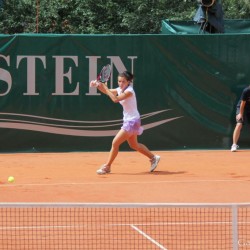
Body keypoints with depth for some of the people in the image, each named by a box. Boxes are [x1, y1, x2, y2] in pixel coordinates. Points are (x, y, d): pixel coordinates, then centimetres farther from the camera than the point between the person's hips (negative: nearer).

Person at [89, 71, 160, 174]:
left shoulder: (129, 91, -20)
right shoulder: (120, 90, 4)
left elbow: (115, 99, -32)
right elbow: (107, 91, 12)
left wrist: (105, 87, -27)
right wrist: (98, 85, -7)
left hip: (132, 121, -10)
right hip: (128, 121, 10)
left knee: (115, 143, -10)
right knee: (134, 145, 22)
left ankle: (107, 167, -2)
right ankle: (153, 158, 36)